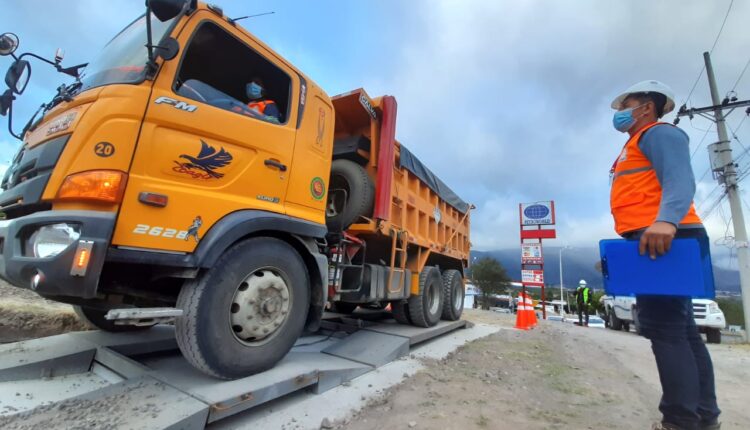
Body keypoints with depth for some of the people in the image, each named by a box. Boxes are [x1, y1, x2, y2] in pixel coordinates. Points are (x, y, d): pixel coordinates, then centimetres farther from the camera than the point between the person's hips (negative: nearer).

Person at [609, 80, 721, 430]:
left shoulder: (659, 133, 0)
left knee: (662, 327, -12)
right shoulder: (636, 146, 29)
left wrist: (666, 220, -36)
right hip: (651, 240, 10)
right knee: (679, 328, 11)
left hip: (664, 238, -10)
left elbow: (679, 179, -17)